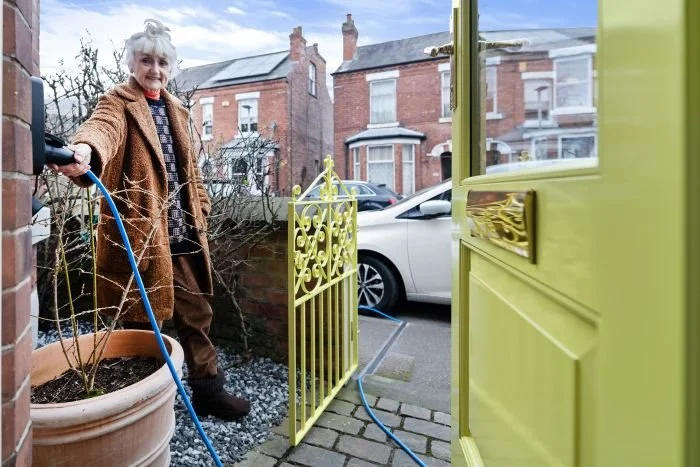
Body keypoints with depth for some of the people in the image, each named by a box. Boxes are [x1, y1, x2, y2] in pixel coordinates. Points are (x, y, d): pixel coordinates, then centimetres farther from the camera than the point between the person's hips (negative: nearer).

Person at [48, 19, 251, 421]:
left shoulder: (176, 110, 17)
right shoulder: (118, 102, -3)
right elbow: (103, 127, -27)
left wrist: (200, 210, 17)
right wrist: (86, 150, -50)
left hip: (182, 233, 7)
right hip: (139, 234, -6)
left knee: (197, 314, 14)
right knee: (143, 323, 6)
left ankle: (208, 390, 31)